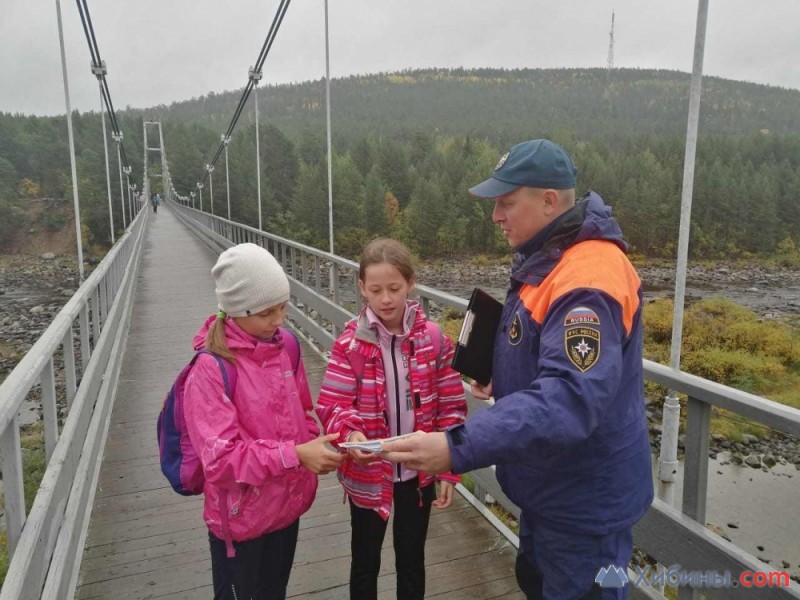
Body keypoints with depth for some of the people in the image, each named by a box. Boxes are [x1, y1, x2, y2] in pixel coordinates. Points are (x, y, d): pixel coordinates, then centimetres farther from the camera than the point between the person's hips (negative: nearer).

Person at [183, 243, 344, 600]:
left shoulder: (284, 346, -5)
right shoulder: (211, 369, -23)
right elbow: (220, 457, -25)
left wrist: (313, 448, -9)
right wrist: (294, 455, -30)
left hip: (286, 504, 5)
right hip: (241, 517, -5)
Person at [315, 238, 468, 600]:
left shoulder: (433, 338, -10)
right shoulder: (350, 343, -13)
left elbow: (451, 407, -5)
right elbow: (333, 405, -14)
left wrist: (449, 470, -6)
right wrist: (349, 433, -36)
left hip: (419, 472, 1)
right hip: (367, 474, -1)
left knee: (411, 557, 22)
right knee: (365, 561, 20)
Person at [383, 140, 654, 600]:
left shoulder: (587, 278, -30)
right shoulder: (552, 258, 4)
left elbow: (570, 398, -40)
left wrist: (459, 449, -45)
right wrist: (505, 378, 1)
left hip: (585, 501, -10)